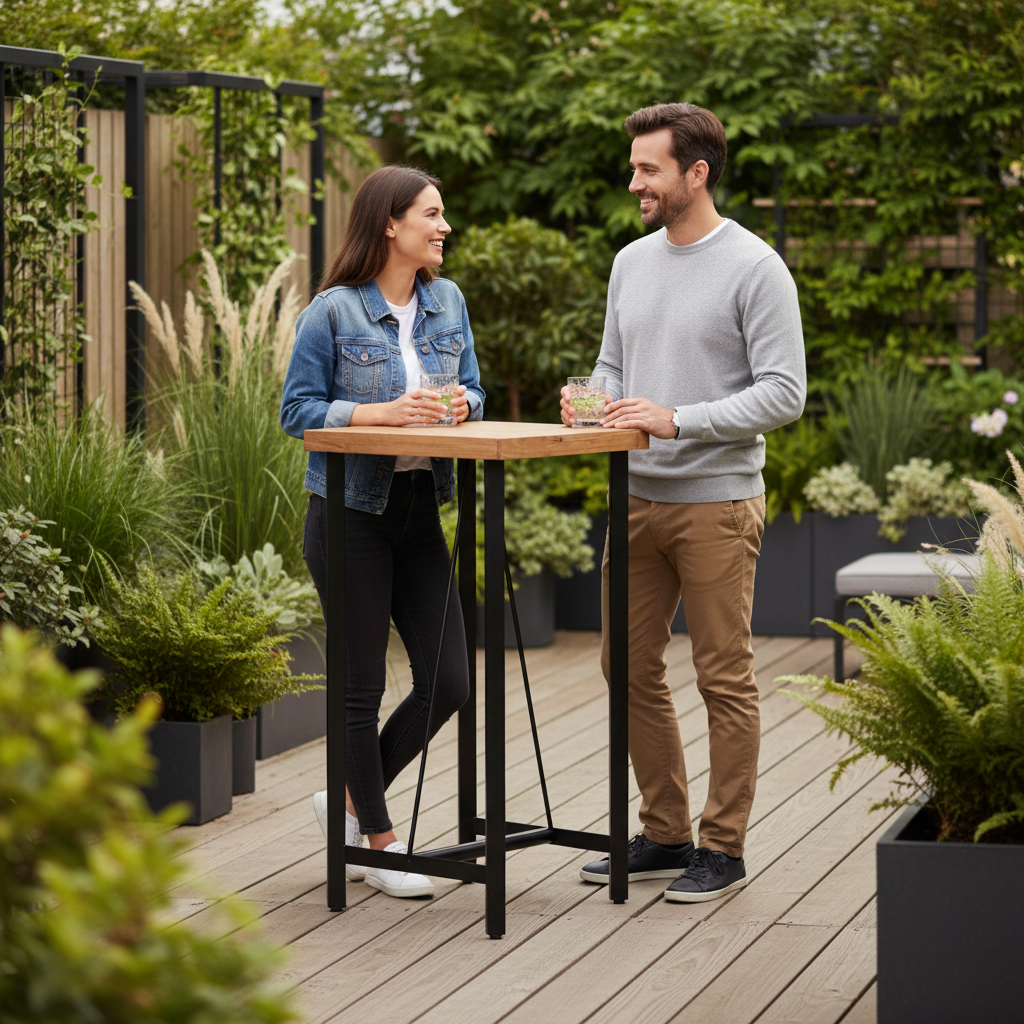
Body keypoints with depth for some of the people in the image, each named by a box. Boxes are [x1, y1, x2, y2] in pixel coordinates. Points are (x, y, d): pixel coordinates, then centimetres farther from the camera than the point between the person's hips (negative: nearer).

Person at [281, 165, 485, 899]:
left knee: (448, 684, 3)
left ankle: (351, 799, 23)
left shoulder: (447, 302, 8)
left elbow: (473, 391, 15)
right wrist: (381, 412, -21)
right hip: (350, 513, -6)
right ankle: (378, 841, 15)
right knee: (363, 685, 2)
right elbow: (298, 411, -9)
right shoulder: (334, 312, -9)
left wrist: (462, 406, -9)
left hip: (419, 512, 6)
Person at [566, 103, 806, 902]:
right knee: (631, 668, 10)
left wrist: (678, 420, -21)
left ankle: (723, 848, 8)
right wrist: (591, 402, -1)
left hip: (717, 503, -7)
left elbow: (784, 393, -13)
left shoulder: (755, 269, -9)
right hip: (636, 498, 7)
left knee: (724, 680, -1)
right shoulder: (632, 263, 12)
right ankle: (664, 835, 21)